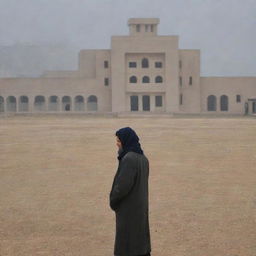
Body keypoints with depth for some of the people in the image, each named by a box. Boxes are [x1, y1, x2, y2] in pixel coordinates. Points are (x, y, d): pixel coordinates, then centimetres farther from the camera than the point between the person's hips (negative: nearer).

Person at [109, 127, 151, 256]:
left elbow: (123, 185, -24)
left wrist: (113, 200, -7)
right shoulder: (143, 158, 8)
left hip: (128, 208, -9)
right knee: (140, 239, 14)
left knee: (126, 245, -2)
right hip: (140, 206, 9)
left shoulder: (129, 159, -21)